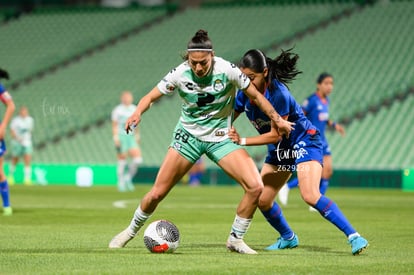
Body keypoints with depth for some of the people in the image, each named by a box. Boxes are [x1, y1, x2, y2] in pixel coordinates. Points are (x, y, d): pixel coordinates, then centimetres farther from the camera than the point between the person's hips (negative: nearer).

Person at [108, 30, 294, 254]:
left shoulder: (227, 70, -18)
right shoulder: (179, 74, -15)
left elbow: (255, 95, -3)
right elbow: (151, 96, -6)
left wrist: (278, 120, 1)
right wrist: (137, 113, -27)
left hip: (220, 139, 0)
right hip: (188, 135, 0)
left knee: (255, 187, -17)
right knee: (157, 193, -5)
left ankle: (235, 240, 2)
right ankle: (131, 231, 24)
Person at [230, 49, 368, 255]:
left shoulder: (278, 94, -29)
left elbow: (275, 134, -25)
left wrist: (243, 141, -25)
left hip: (304, 143, -8)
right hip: (278, 150, 8)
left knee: (310, 195, -26)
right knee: (262, 200, 5)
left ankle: (354, 237, -24)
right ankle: (287, 237, 30)